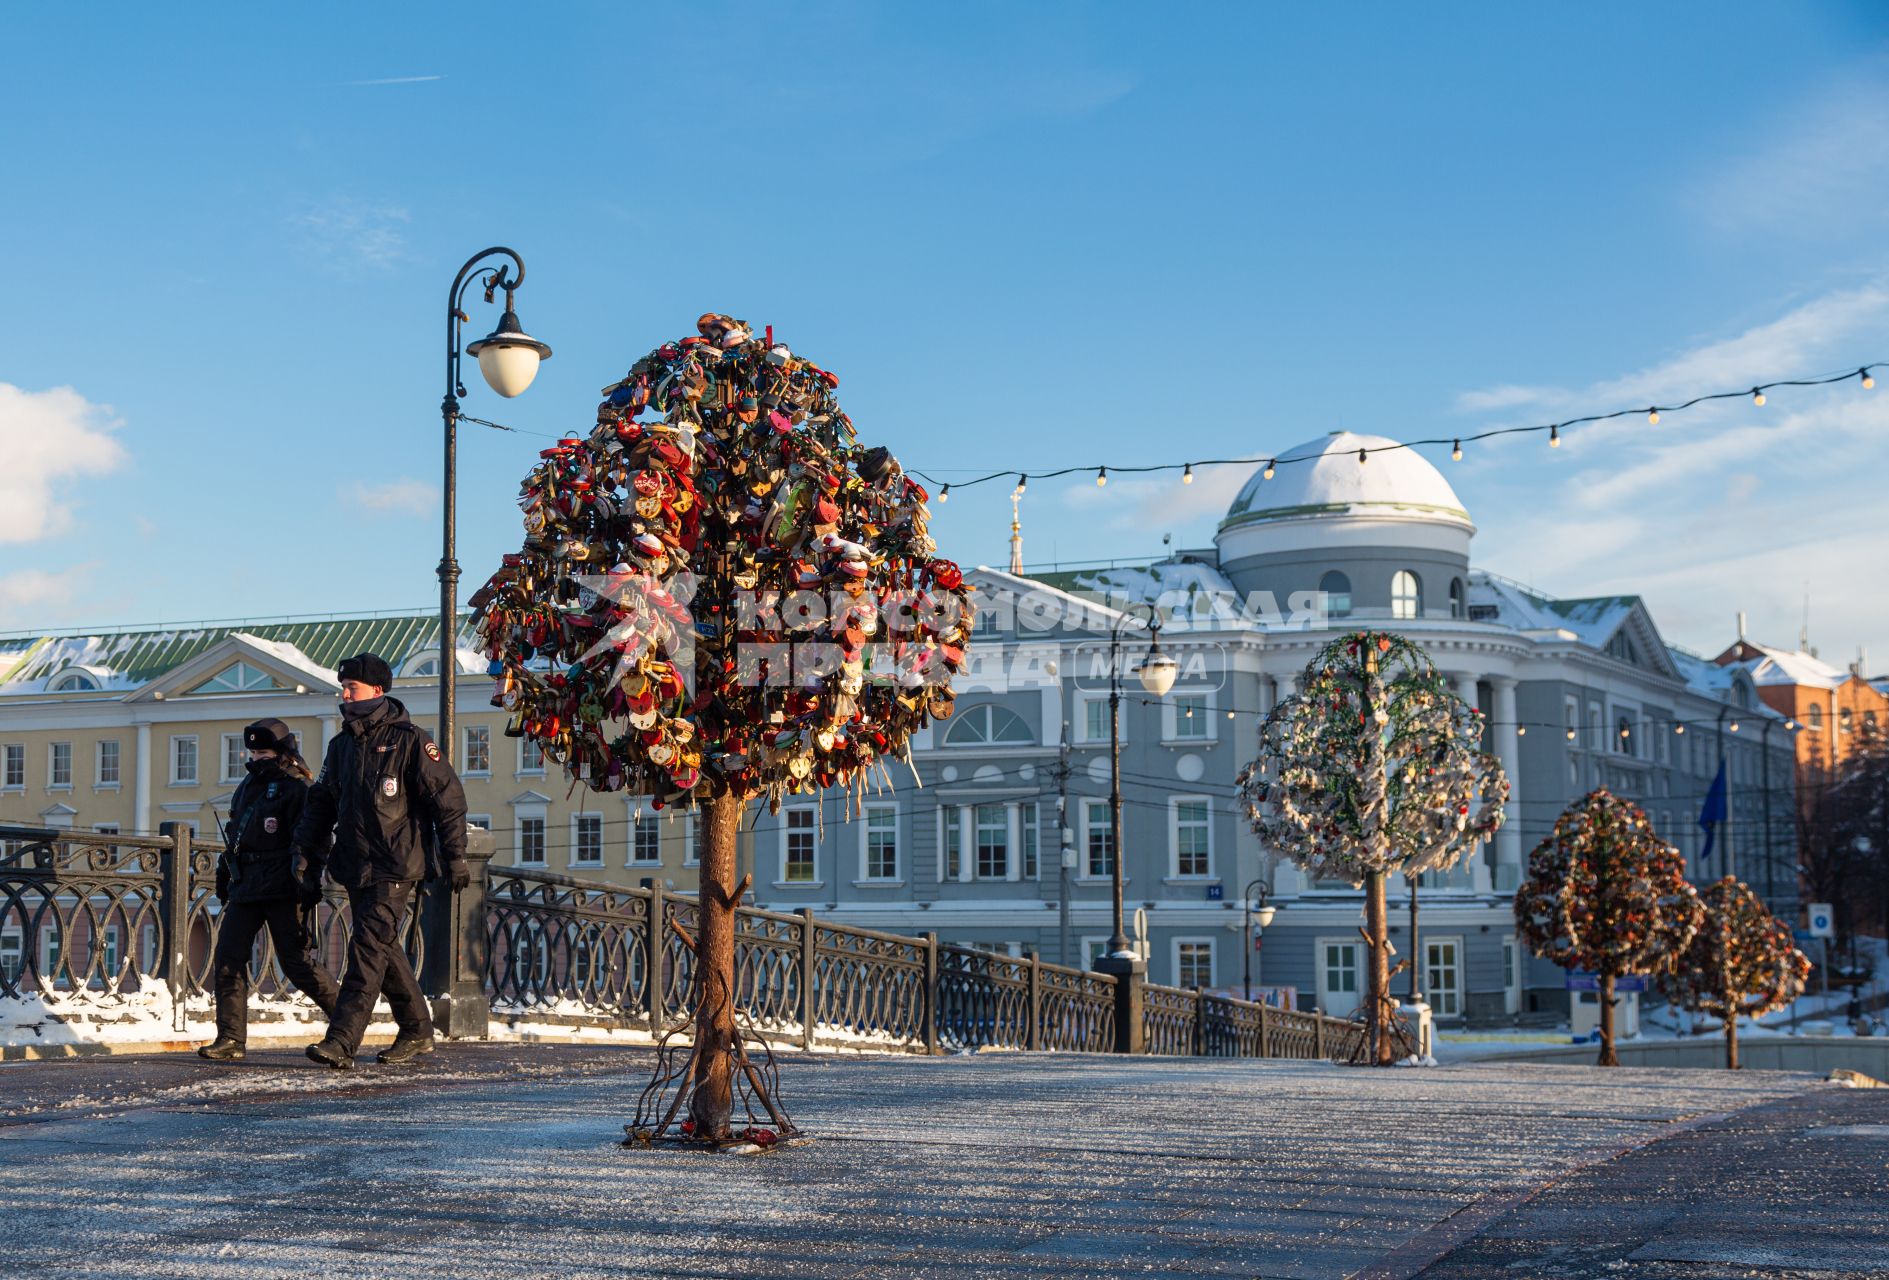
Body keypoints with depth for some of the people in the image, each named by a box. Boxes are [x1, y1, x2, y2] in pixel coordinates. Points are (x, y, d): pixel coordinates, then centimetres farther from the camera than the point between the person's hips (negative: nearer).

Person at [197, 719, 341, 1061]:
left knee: (297, 962, -6)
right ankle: (231, 1039, 2)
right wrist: (224, 878, 24)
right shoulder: (248, 786, 17)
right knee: (227, 961, 0)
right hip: (246, 888, 8)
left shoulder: (296, 789, -8)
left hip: (282, 891, -8)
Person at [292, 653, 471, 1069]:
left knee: (369, 947, -15)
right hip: (356, 867, 7)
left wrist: (455, 857, -9)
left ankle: (341, 1041, -22)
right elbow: (320, 805, 19)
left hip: (397, 866, -7)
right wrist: (308, 864, 14)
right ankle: (417, 1031, 25)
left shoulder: (408, 740, -7)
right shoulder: (342, 745, 14)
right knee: (383, 949, 12)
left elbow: (447, 797, -7)